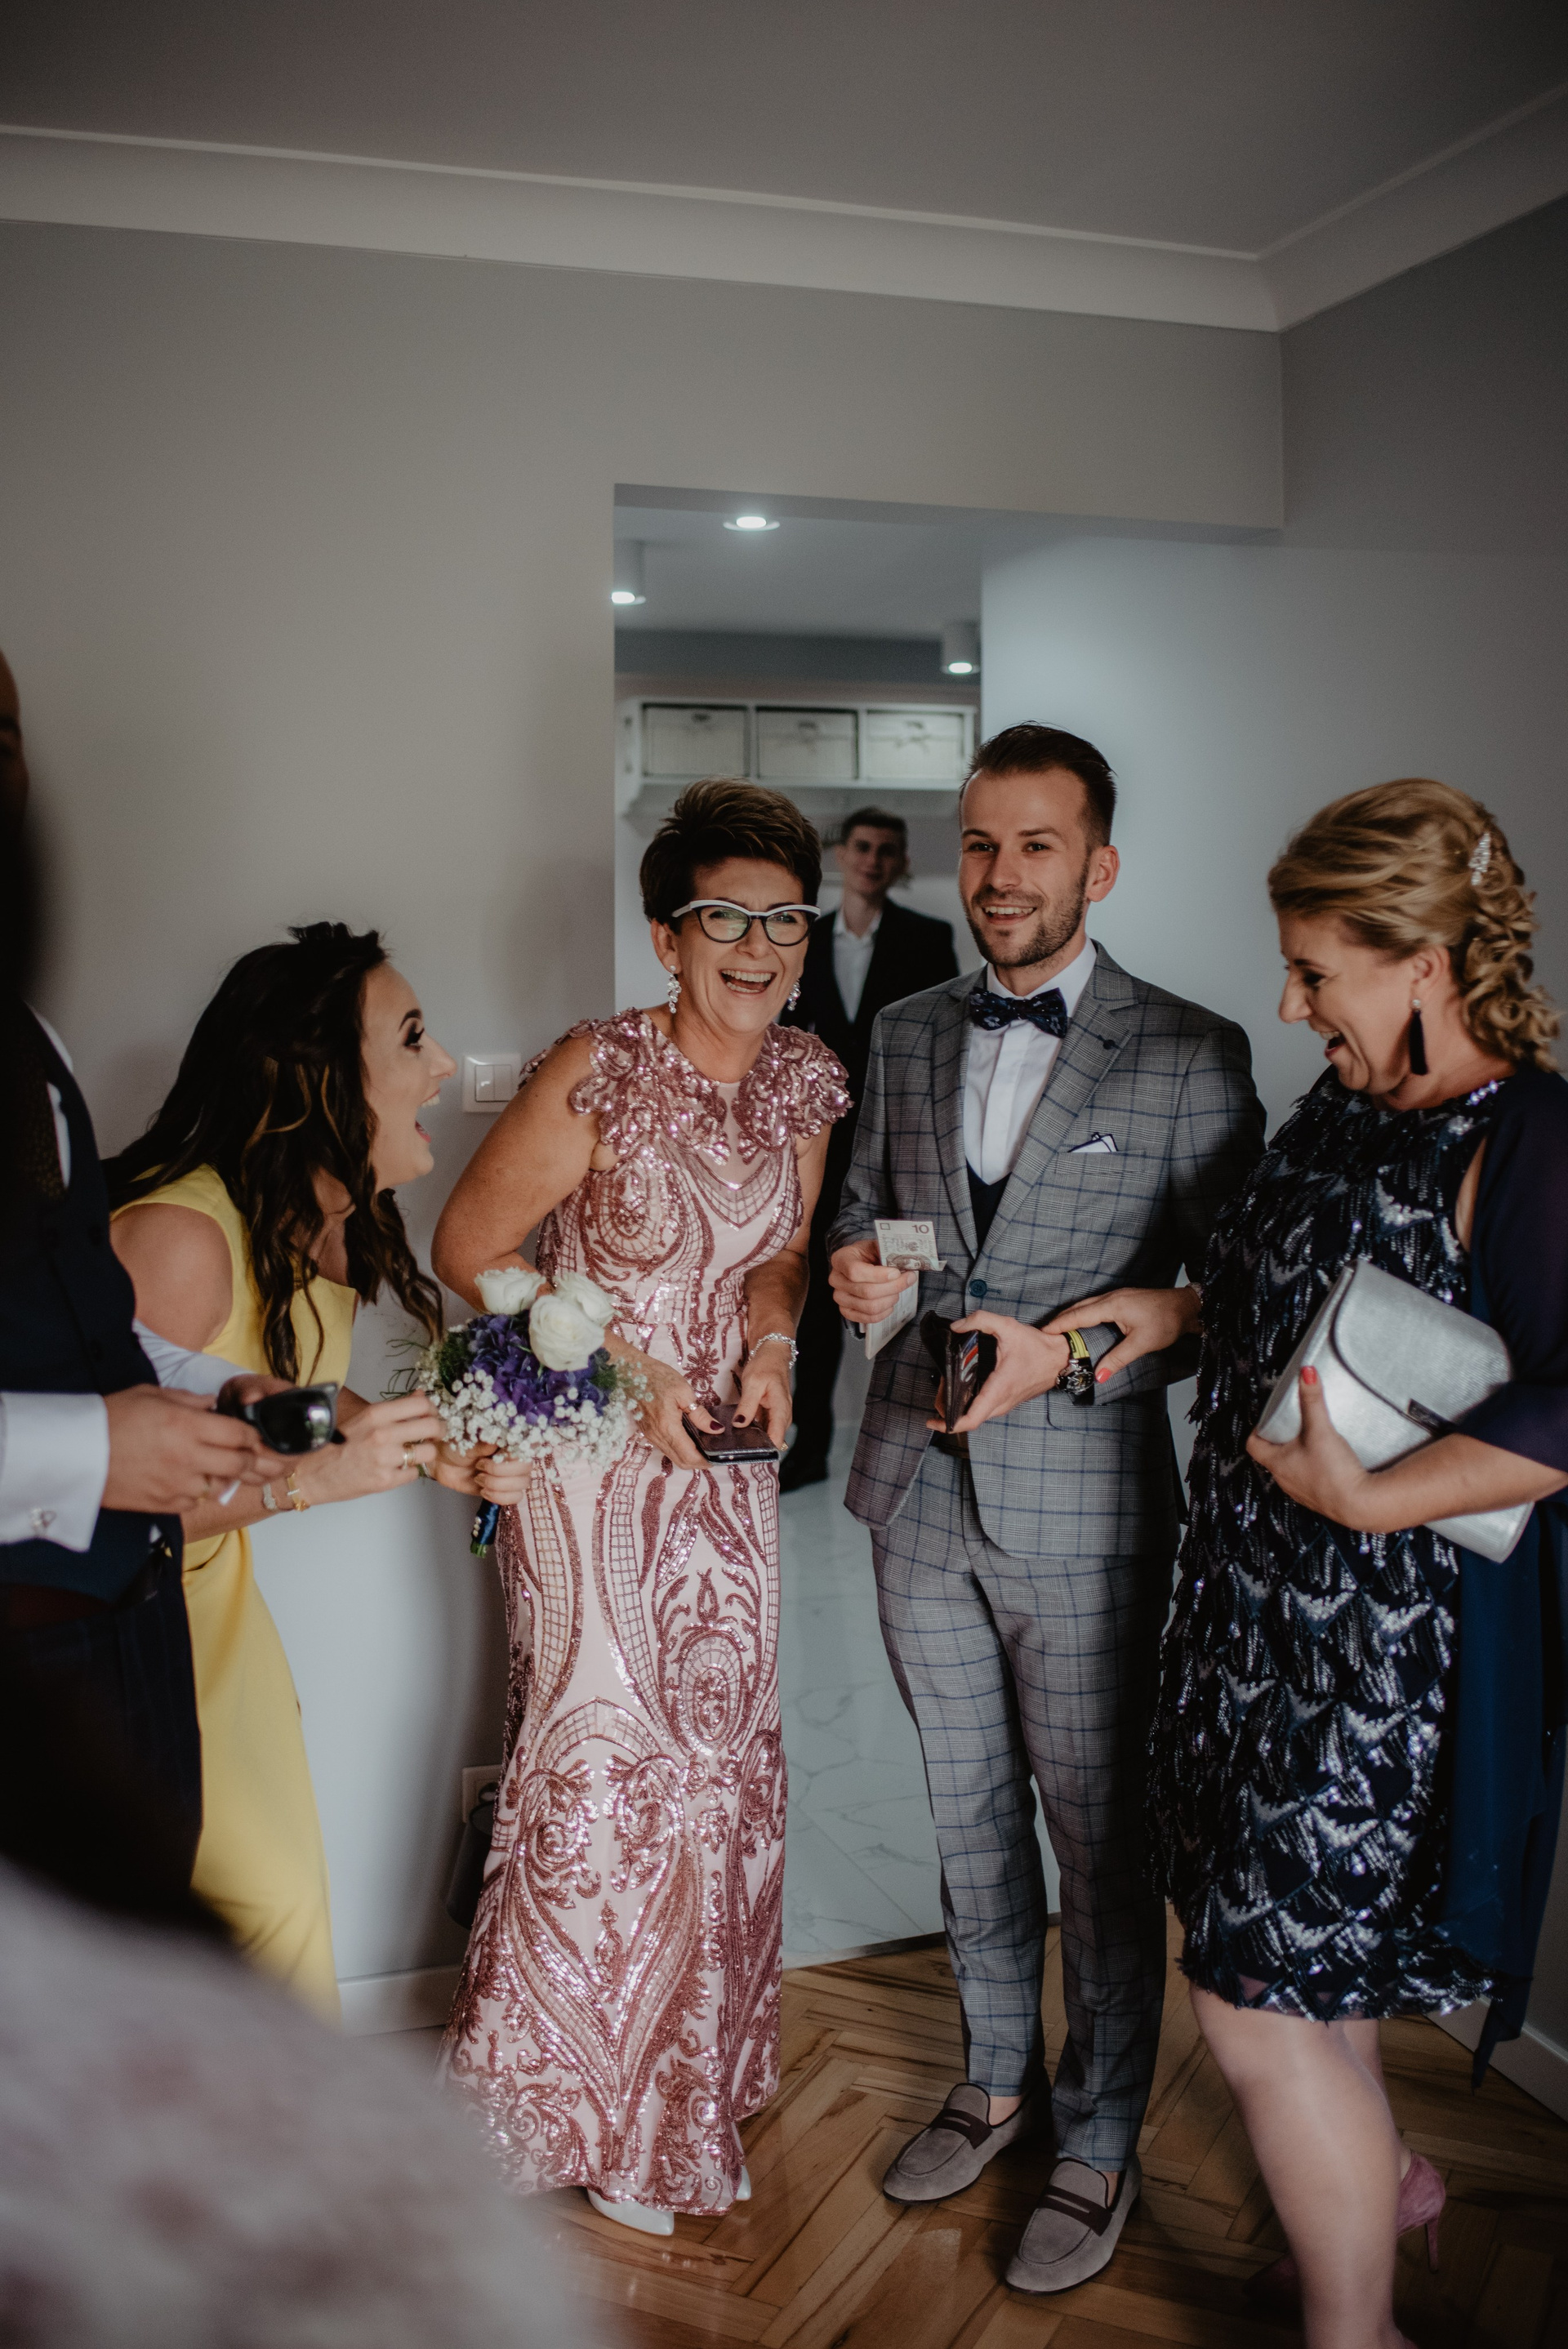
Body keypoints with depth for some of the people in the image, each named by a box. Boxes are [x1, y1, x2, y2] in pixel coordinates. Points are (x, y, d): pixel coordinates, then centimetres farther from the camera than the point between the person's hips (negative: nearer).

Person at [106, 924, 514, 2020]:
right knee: (268, 1912, -3)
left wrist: (426, 1449, -1)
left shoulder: (334, 1228, -2)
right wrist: (309, 1478, -31)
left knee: (288, 1900, 12)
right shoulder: (183, 1234, -29)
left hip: (216, 1599, 8)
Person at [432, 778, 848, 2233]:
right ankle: (575, 2103, 24)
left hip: (724, 1464, 6)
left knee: (720, 1754, 13)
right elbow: (469, 1249, -12)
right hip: (590, 1460, -6)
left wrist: (772, 1339, -8)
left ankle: (689, 2076, 36)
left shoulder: (805, 1081, 1)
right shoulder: (602, 1073, -17)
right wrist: (625, 1368, -17)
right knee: (603, 1752, -1)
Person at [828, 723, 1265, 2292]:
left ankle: (1100, 2139, 30)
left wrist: (1065, 1351, -21)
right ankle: (997, 2078, 41)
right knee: (968, 1809, 19)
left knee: (1097, 1830, 9)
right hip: (921, 1491, 5)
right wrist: (854, 1265, -6)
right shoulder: (904, 1038, 8)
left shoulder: (1190, 1057, -8)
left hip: (1082, 1509, -4)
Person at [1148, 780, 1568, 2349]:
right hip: (1262, 1601, 8)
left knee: (1256, 2007, 1)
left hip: (1378, 1640, -8)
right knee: (1286, 1945, 22)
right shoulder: (1340, 1111, 6)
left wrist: (1371, 1499, -26)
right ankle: (1383, 2184, 50)